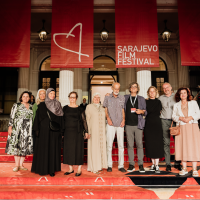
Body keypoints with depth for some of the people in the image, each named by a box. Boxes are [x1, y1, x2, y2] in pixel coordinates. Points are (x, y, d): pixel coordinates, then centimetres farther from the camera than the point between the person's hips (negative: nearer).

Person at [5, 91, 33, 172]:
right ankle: (16, 165, 5)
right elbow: (12, 117, 0)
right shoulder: (16, 105, 4)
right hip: (17, 129, -3)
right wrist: (10, 127, -8)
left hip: (28, 130, 3)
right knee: (16, 146, -3)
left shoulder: (31, 107, 12)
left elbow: (33, 118, 14)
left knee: (25, 147, 3)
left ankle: (21, 165, 12)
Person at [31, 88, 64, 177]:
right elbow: (37, 117, 0)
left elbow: (61, 118, 6)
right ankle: (42, 169, 12)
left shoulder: (58, 105, 8)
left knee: (53, 149, 2)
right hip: (44, 130, -1)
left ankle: (52, 169, 10)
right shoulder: (41, 105, 3)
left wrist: (61, 130, 0)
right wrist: (37, 129, -8)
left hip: (55, 131, 2)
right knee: (43, 149, 2)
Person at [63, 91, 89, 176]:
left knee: (78, 149, 0)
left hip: (77, 132, -3)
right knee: (68, 149, 6)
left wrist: (86, 131, -3)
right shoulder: (65, 108, 8)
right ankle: (71, 168, 19)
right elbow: (62, 120, 10)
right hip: (68, 131, 3)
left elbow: (84, 120, 1)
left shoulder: (80, 109, 2)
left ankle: (79, 169, 11)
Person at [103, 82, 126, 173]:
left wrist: (123, 119, -2)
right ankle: (109, 165, 9)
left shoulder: (122, 98, 12)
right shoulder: (107, 97, 8)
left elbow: (123, 110, 12)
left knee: (121, 145, 3)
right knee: (109, 145, -1)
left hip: (120, 124, 1)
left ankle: (121, 165, 11)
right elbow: (105, 109, 8)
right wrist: (108, 118, -6)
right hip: (111, 124, -1)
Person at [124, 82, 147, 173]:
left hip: (138, 124, 0)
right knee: (130, 145, 3)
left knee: (139, 144, -2)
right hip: (128, 125, 1)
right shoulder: (125, 98, 12)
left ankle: (141, 164, 7)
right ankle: (131, 164, 11)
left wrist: (141, 111, -9)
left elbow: (145, 112, 13)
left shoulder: (141, 99, 12)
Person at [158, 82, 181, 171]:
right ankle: (168, 164, 6)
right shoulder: (160, 98, 11)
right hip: (164, 121, 1)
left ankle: (177, 163, 10)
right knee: (166, 142, 0)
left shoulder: (176, 96, 8)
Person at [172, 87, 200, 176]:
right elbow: (174, 116, 8)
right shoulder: (176, 105, 16)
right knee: (182, 147, -1)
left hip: (192, 127, -1)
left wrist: (190, 117, -11)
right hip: (181, 128, 1)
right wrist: (180, 118, -11)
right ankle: (184, 169, 9)